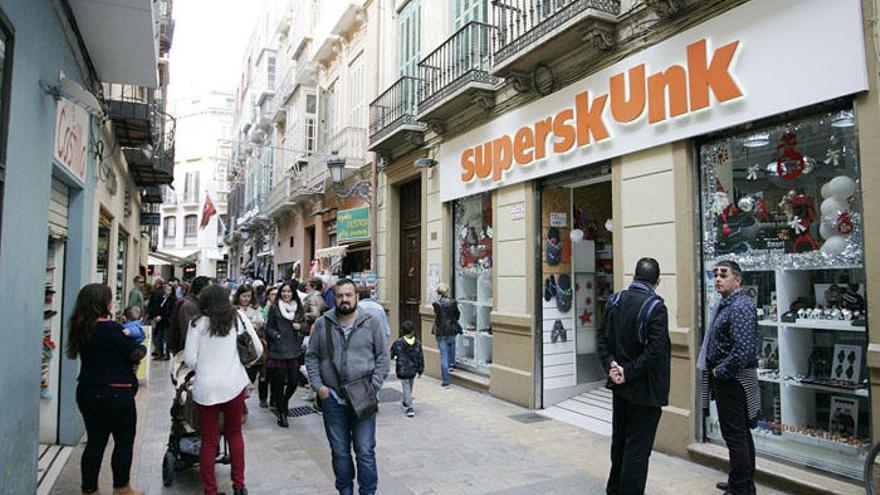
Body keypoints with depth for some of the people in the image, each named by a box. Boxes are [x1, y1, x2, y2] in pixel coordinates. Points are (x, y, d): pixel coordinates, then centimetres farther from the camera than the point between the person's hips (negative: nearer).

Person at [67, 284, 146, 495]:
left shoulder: (81, 328, 3)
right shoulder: (109, 328, -22)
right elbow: (136, 352, -18)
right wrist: (141, 347, 1)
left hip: (87, 392, 7)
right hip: (115, 394, -7)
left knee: (95, 441, 15)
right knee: (124, 441, 10)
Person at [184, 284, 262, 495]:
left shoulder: (198, 323, -2)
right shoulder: (239, 318, 1)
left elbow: (189, 359, -3)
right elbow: (257, 349, 4)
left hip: (206, 388, -1)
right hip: (235, 384, 1)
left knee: (209, 440, 11)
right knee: (234, 432, 20)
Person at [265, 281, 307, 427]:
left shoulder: (298, 308, 10)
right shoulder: (275, 308, 0)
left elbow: (305, 325, 15)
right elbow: (269, 328, 3)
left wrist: (300, 326, -5)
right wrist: (276, 335, -13)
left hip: (294, 351, 3)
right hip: (278, 350, -3)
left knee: (293, 382, 3)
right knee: (279, 382, 0)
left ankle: (283, 402, 33)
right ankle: (282, 413, 14)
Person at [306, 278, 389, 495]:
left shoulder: (371, 323, -1)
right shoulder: (322, 324, 4)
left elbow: (383, 357, 2)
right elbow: (311, 357, 10)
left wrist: (373, 386, -7)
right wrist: (317, 385, -2)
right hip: (332, 398, 2)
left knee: (365, 451, 3)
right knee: (339, 451, 14)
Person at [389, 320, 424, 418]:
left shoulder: (397, 343, -14)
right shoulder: (417, 344, -5)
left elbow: (391, 355, -3)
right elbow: (420, 358, 1)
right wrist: (420, 370, 10)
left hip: (402, 371, -4)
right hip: (412, 371, 4)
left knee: (406, 388, 2)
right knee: (409, 388, 23)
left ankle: (409, 408, -6)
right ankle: (405, 403, 42)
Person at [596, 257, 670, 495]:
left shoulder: (615, 300, 1)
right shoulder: (655, 307, -18)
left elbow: (602, 338, 2)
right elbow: (655, 351, -24)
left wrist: (611, 364, -5)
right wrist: (628, 372, -16)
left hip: (619, 386, 7)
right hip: (645, 389, -6)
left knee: (619, 440, 21)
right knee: (638, 447, 5)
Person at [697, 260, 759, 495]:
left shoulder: (741, 307, -19)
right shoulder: (724, 305, 12)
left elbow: (744, 351, -28)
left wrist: (719, 372, -16)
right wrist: (713, 370, 10)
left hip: (732, 380, -10)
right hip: (725, 379, 10)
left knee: (735, 436, 0)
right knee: (741, 434, 20)